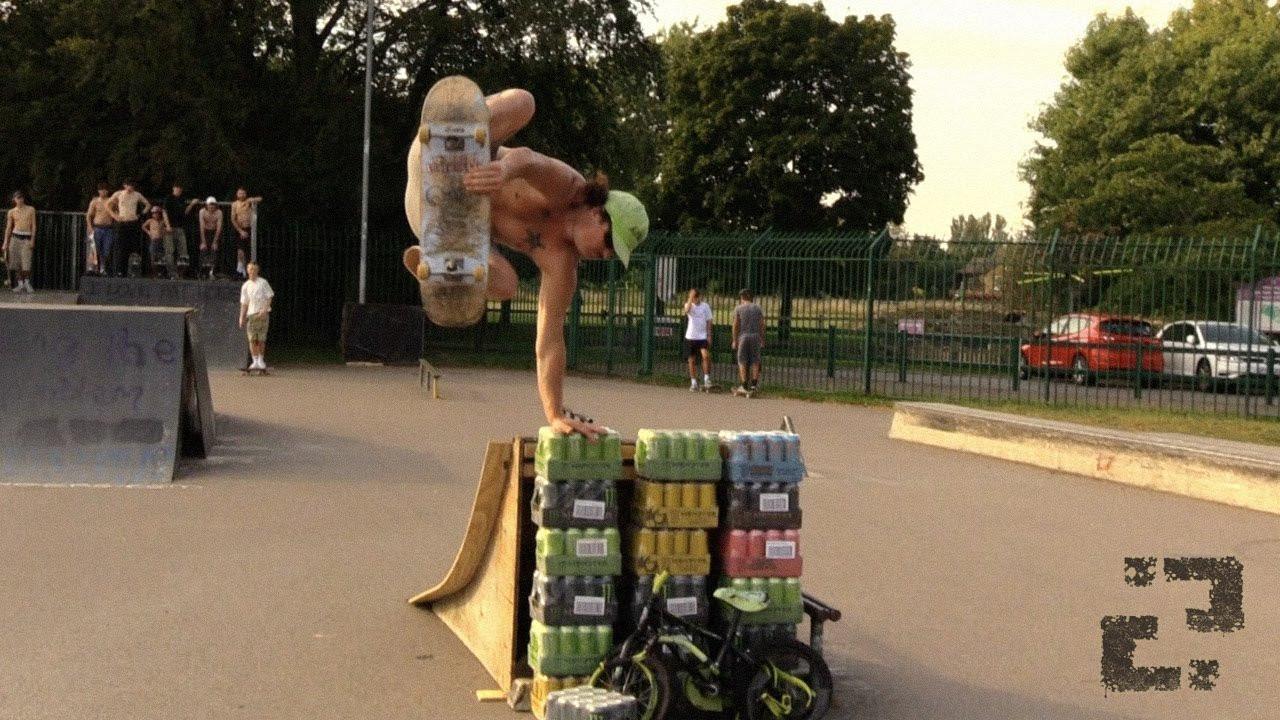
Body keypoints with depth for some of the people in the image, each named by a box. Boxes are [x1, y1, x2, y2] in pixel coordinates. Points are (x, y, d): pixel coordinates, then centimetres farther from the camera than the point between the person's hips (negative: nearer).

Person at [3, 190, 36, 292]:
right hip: (15, 237, 2)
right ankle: (20, 284, 7)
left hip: (26, 238, -2)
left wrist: (32, 240, -5)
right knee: (16, 262, 0)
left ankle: (27, 283, 3)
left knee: (26, 262, -10)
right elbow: (8, 228, 10)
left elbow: (33, 226, 4)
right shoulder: (11, 212, 8)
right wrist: (5, 243, 6)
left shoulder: (31, 210, 6)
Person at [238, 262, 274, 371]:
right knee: (252, 339, -6)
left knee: (261, 339, -1)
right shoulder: (245, 286, 11)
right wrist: (241, 317, 6)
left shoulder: (263, 282, 3)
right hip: (251, 313, 2)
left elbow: (269, 297, 0)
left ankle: (261, 360, 11)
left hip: (263, 313, -2)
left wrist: (264, 309, -14)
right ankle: (255, 361, -3)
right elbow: (244, 303, 13)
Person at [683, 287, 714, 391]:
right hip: (690, 337, 1)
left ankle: (707, 378, -12)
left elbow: (708, 322, 4)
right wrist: (691, 297, -25)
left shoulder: (705, 306, 2)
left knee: (706, 356, -21)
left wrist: (709, 336, -2)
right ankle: (693, 383, 13)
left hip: (702, 337, -1)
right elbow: (687, 310, -25)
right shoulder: (689, 305, 0)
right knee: (692, 360, 5)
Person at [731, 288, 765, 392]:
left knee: (742, 361, 3)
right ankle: (754, 383, 3)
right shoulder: (758, 308, 5)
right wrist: (763, 341, 8)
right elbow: (762, 325, 3)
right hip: (756, 336, 2)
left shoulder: (738, 309, -2)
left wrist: (734, 340, 1)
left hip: (743, 337, -2)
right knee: (755, 361, 7)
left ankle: (744, 385, 1)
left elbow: (735, 326, -4)